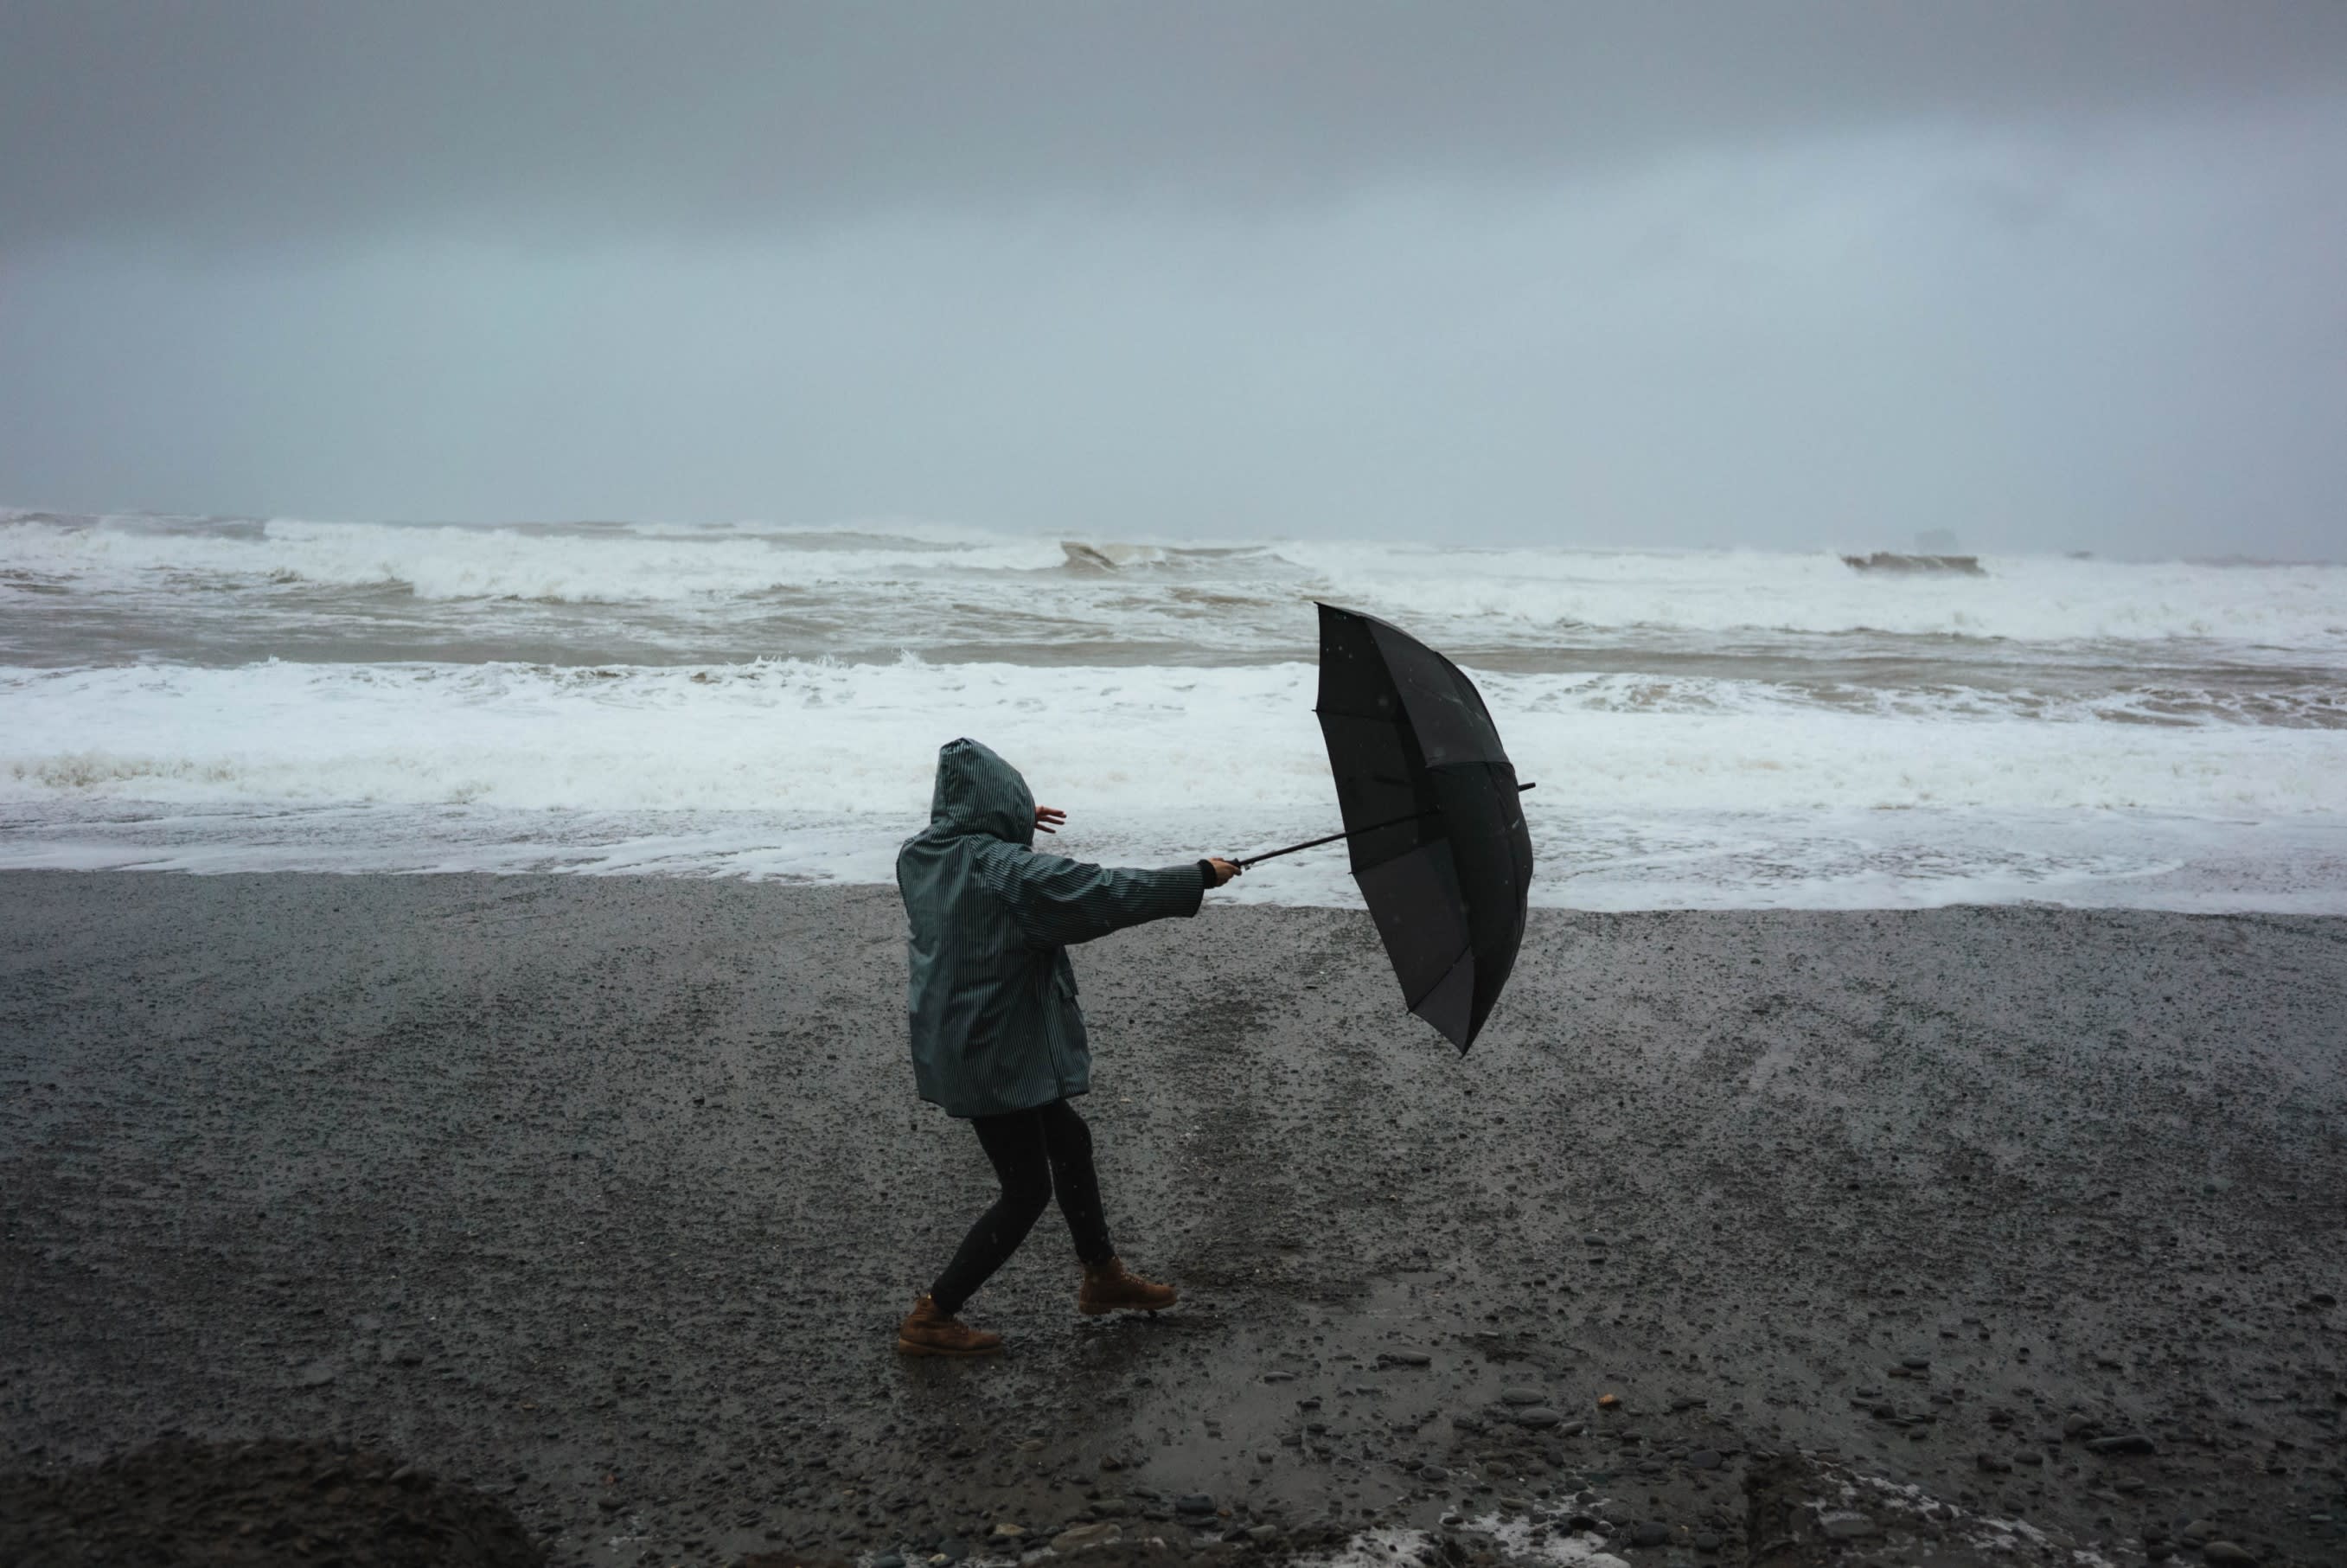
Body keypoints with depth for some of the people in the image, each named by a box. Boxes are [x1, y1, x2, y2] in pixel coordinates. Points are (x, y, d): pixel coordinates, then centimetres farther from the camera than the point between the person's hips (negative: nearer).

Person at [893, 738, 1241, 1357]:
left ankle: (1102, 1276, 39)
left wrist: (1013, 827, 33)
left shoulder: (919, 857, 0)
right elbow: (1108, 893, -21)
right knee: (1026, 1190, 5)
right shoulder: (1008, 871, -24)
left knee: (1068, 1142, 23)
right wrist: (1200, 877, -11)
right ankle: (931, 1319, 12)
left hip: (950, 1044, 9)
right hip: (996, 1057, -9)